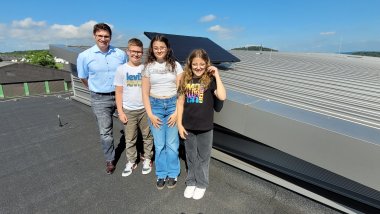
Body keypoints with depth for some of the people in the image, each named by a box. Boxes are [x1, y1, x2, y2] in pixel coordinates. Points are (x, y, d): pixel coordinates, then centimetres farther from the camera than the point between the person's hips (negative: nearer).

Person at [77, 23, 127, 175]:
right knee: (105, 132, 4)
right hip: (100, 99, -1)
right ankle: (109, 160, 26)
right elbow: (84, 78, 8)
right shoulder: (84, 56, -6)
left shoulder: (120, 54, -4)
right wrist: (96, 90, 13)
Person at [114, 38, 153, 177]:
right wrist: (120, 112, -3)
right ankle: (131, 162, 30)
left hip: (145, 109, 0)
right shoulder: (122, 69, -2)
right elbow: (118, 92, 0)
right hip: (128, 110, 0)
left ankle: (147, 159, 30)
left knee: (147, 136, 11)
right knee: (130, 139, 11)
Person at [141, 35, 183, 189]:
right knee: (159, 144, 7)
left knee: (172, 144, 4)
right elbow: (145, 93, 3)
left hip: (173, 105, -1)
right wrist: (150, 114, -3)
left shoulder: (175, 65, 1)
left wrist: (177, 112, -8)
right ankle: (161, 174, 26)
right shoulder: (148, 67, 4)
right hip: (155, 106, 1)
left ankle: (172, 174, 24)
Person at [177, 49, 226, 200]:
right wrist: (179, 124, 0)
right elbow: (181, 102, 3)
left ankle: (201, 184, 34)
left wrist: (217, 75, -18)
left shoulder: (210, 80, -7)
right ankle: (191, 182, 38)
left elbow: (222, 97, -22)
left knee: (203, 157, 14)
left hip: (205, 127, -2)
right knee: (191, 156, 18)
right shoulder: (185, 80, 0)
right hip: (188, 126, 3)